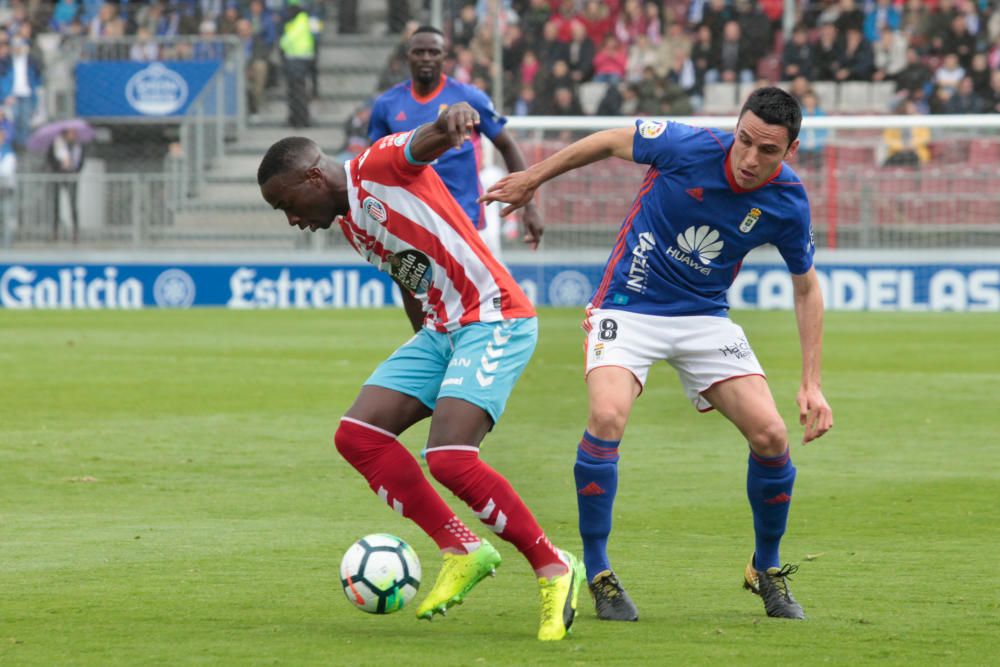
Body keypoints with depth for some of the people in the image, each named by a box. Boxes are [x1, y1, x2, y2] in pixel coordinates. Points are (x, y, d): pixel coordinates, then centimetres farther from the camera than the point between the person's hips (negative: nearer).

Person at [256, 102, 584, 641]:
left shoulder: (383, 165, -9)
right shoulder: (351, 227, 17)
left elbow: (426, 142, -30)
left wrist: (453, 119, -53)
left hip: (494, 320, -10)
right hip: (440, 330, 10)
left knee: (449, 458, -22)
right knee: (357, 435, -1)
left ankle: (553, 570, -7)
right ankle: (462, 551, 5)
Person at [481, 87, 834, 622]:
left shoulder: (787, 203, -12)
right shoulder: (688, 147, -21)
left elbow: (807, 289, 3)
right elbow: (609, 142, -2)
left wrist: (811, 384, -3)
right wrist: (533, 179, 8)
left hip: (705, 317, 3)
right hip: (629, 308, -3)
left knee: (770, 435, -11)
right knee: (607, 417, -28)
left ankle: (766, 570, 15)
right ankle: (598, 574, -12)